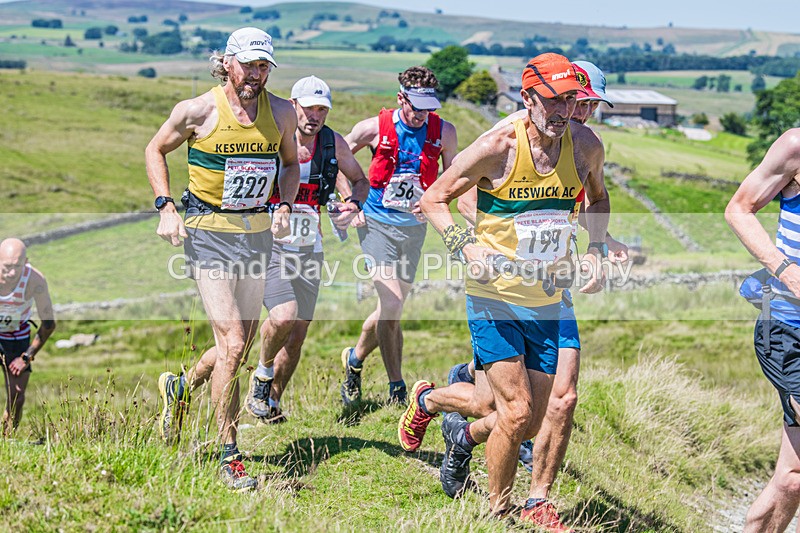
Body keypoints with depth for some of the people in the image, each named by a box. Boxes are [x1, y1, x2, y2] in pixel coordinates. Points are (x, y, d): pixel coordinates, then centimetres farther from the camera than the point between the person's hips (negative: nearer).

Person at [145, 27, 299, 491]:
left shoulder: (282, 112, 2)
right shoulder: (198, 111, -9)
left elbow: (290, 163, 19)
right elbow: (156, 150, 6)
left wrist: (285, 205, 1)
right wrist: (166, 208, -6)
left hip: (257, 231, 5)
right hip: (209, 231, -5)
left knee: (241, 345, 11)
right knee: (232, 344, -13)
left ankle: (181, 387, 43)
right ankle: (230, 457, -1)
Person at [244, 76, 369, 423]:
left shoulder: (333, 144, 1)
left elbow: (359, 179, 17)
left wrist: (353, 205, -4)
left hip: (309, 250, 4)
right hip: (268, 246, -4)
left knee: (298, 331, 7)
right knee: (284, 316, -25)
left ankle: (269, 401, 26)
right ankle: (263, 372, 5)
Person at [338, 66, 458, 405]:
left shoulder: (444, 132, -4)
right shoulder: (375, 128, -9)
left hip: (414, 227, 3)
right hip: (377, 222, -3)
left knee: (391, 309, 9)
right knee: (391, 304, -16)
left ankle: (355, 358, 37)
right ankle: (396, 390, -7)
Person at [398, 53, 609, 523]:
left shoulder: (586, 146, -2)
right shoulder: (497, 148, -15)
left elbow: (597, 197, 20)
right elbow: (434, 198, -6)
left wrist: (595, 251, 5)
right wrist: (467, 246, -21)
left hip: (547, 300, 5)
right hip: (495, 296, -5)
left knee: (531, 424, 8)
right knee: (517, 412, -13)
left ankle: (464, 435, 42)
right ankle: (498, 513, 12)